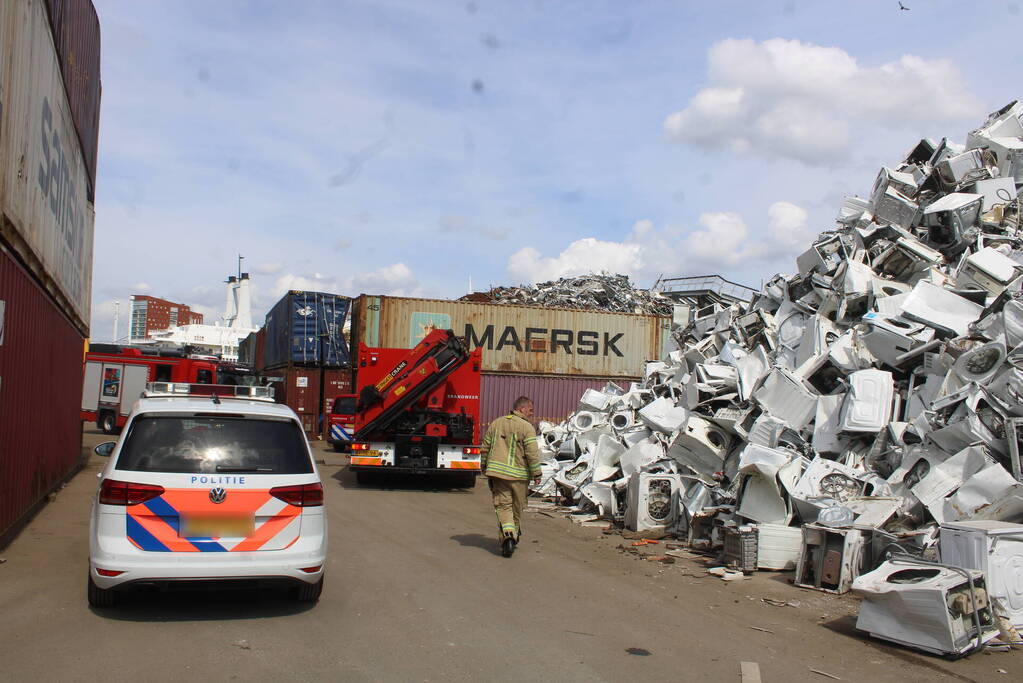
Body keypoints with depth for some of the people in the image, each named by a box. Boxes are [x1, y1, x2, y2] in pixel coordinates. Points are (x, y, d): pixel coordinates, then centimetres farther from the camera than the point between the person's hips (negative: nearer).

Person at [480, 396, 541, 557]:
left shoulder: (496, 423, 9)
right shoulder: (527, 427, -8)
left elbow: (485, 449, 14)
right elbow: (532, 453, -13)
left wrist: (485, 468, 24)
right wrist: (536, 474, -3)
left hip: (497, 472, 3)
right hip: (519, 474, -3)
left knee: (503, 506, 1)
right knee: (517, 508, 14)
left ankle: (508, 536, -18)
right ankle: (514, 535, 27)